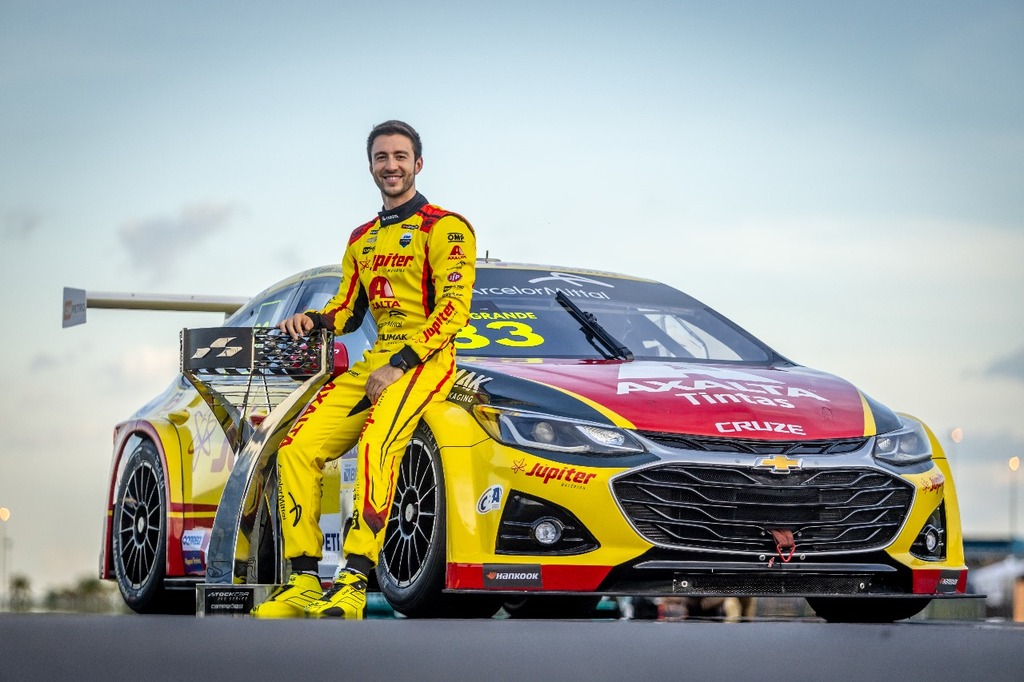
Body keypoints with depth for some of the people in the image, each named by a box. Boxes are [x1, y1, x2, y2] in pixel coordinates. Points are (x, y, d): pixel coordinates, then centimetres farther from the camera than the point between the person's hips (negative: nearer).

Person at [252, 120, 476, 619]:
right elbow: (348, 310, 28)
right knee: (297, 449, -13)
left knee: (376, 444, -34)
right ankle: (304, 581, -13)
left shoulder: (445, 228, 0)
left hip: (426, 360, -7)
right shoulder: (362, 240, 24)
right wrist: (315, 320, 4)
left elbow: (453, 309, -10)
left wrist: (400, 365, -19)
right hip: (375, 362, 7)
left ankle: (352, 584, -40)